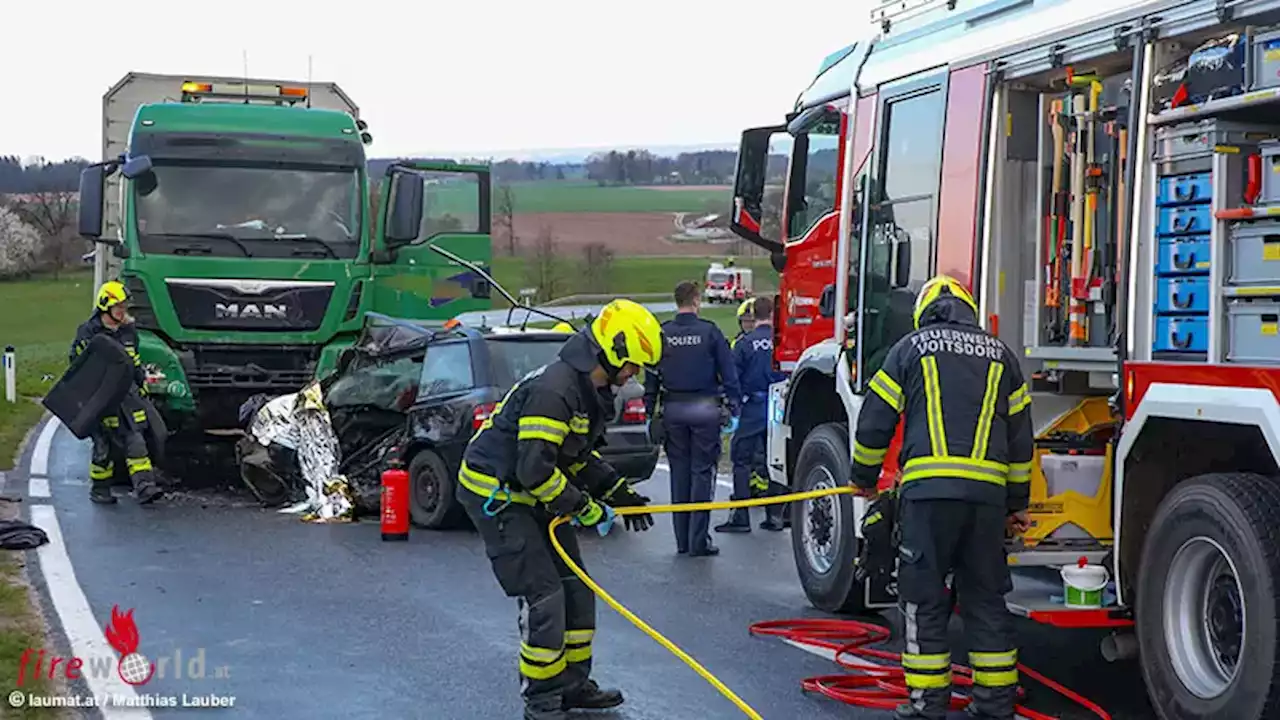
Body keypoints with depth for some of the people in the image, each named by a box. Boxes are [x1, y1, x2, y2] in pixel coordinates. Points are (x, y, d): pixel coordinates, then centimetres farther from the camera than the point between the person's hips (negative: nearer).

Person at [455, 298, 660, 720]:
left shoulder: (591, 391, 6)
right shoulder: (553, 390, -27)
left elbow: (579, 455, 19)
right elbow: (534, 469, -30)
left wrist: (619, 493, 9)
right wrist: (584, 508, -21)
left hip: (535, 497, 11)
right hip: (496, 498, -10)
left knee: (575, 588, 12)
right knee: (543, 597, -11)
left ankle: (573, 684, 24)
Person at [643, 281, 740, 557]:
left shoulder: (661, 334, 2)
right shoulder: (710, 332, -5)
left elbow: (651, 378, 5)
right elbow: (729, 374, -5)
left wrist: (650, 412, 11)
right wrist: (732, 409, 1)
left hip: (673, 410, 3)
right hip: (705, 408, -3)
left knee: (679, 472, 11)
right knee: (702, 472, 1)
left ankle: (682, 541, 14)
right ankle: (698, 541, -1)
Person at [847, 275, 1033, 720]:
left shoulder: (911, 347, 8)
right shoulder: (1000, 354, 17)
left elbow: (875, 420, 7)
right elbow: (1020, 436, 18)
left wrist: (864, 478, 21)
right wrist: (1017, 503, 23)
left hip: (928, 490, -3)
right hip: (987, 493, 3)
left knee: (924, 599, 3)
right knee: (985, 597, 11)